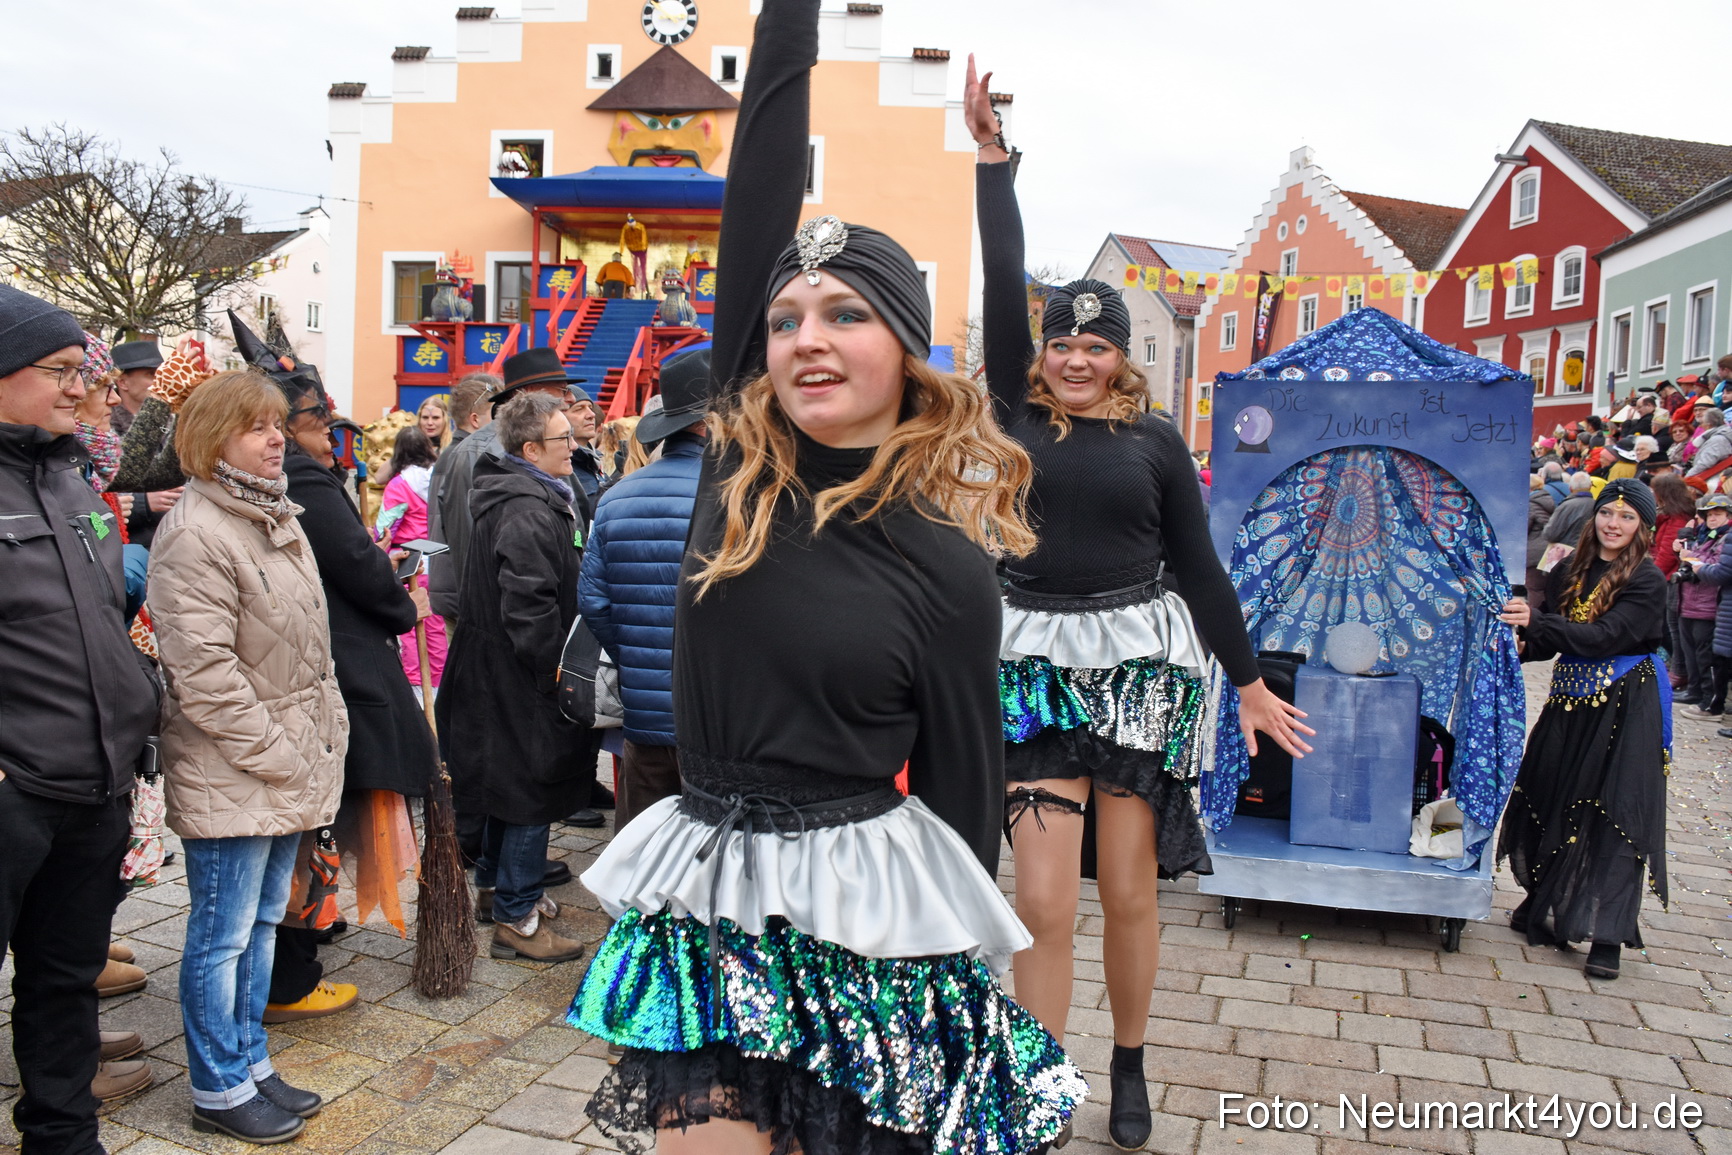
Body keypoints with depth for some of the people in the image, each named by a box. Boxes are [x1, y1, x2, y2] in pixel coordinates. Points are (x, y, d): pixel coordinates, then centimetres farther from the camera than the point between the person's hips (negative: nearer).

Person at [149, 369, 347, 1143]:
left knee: (262, 923, 18)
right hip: (229, 779, -9)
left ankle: (251, 1063, 32)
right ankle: (219, 1091, 20)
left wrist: (329, 732, 12)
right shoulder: (194, 533, -16)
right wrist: (274, 753, -16)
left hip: (289, 769, 9)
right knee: (223, 934, 5)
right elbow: (203, 668, -21)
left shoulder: (277, 518, 13)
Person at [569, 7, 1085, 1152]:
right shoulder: (743, 464, -1)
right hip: (711, 905, 4)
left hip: (863, 925, -3)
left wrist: (959, 990, 2)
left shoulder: (948, 570, -10)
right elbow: (758, 195, -3)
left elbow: (963, 799, -3)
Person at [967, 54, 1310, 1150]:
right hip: (1038, 661, 0)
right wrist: (993, 153, -1)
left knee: (1128, 892, 8)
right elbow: (1004, 287, -1)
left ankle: (1130, 1067, 31)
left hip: (1141, 664, 0)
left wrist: (1249, 680, 9)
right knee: (1043, 902, -2)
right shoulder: (1017, 410, 5)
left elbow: (1198, 564, 8)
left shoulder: (1156, 439, 4)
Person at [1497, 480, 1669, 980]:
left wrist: (1536, 621, -31)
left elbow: (1607, 635, -22)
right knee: (1549, 804, 9)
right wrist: (1519, 645, -12)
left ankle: (1608, 937, 1)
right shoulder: (1569, 572, 7)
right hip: (1569, 702, 5)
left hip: (1625, 708, -5)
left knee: (1614, 817, -5)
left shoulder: (1647, 580, -9)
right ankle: (1543, 905, 26)